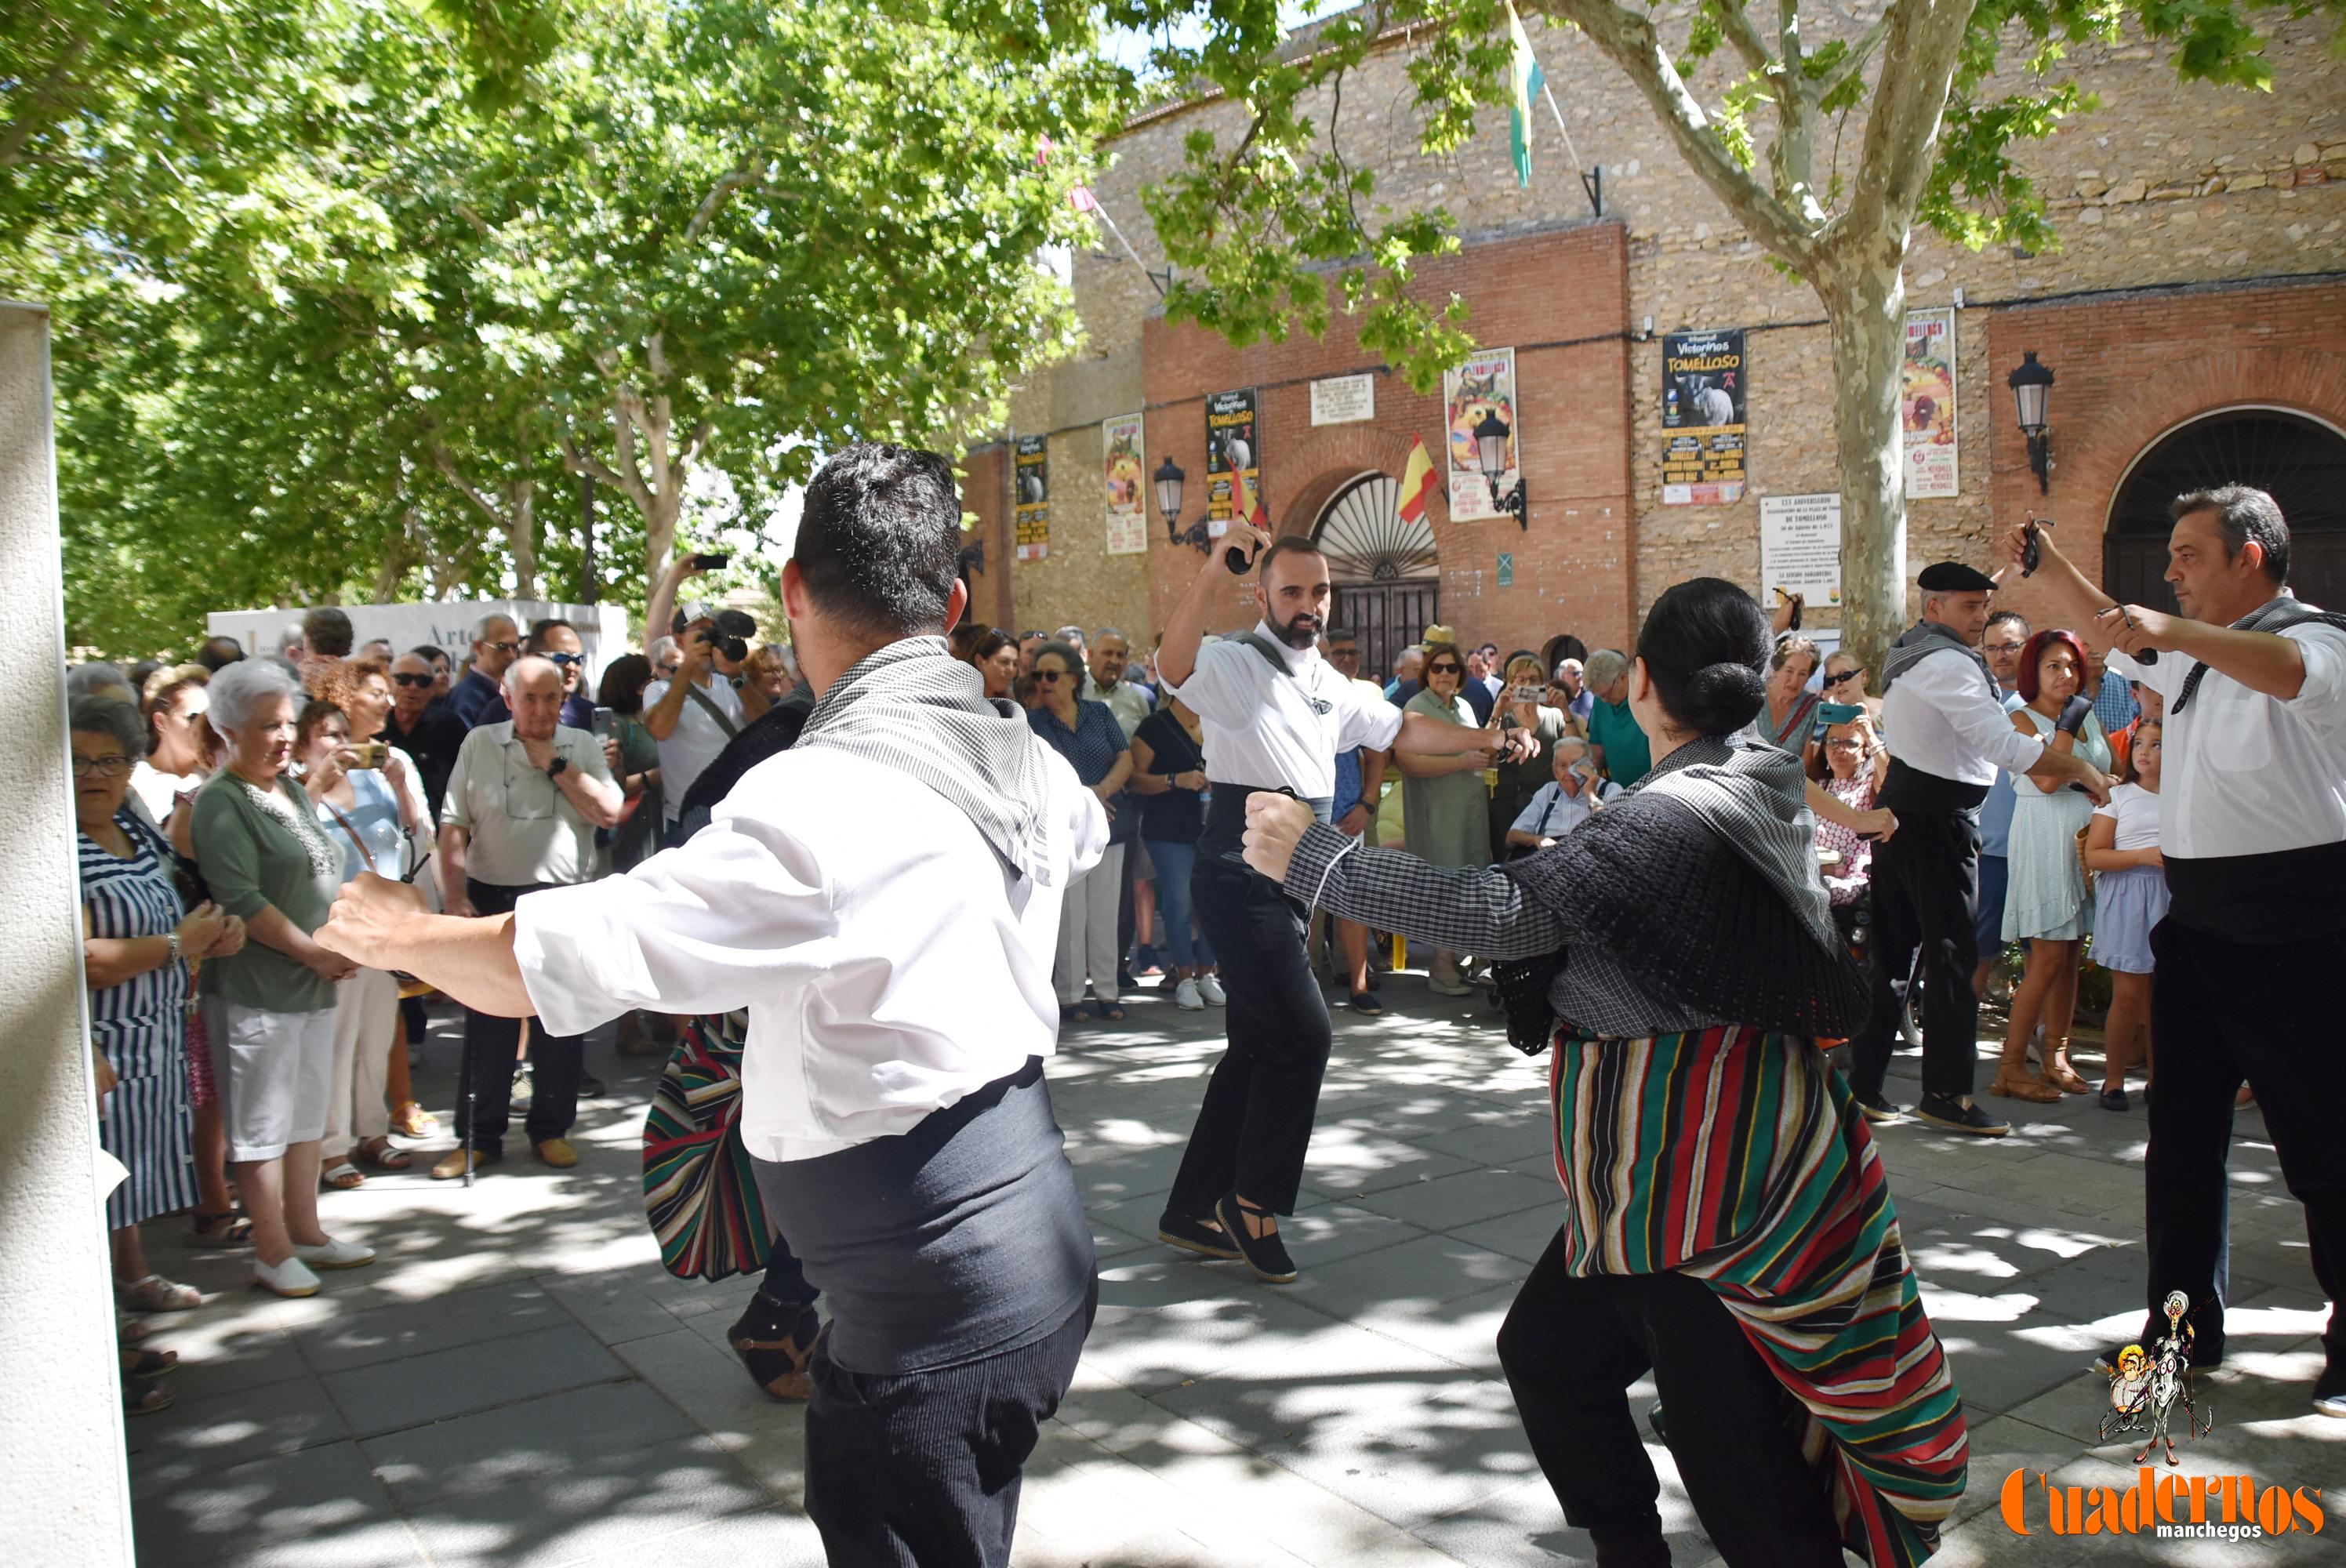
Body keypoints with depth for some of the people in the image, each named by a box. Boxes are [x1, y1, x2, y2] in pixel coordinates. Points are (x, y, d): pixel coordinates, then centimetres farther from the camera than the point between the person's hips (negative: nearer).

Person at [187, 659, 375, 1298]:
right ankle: (272, 1252, 12)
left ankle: (305, 1232, 27)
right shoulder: (220, 803, -12)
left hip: (313, 982, 8)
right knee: (262, 1125, 2)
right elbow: (241, 900, -20)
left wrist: (337, 949, 7)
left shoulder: (291, 789, 13)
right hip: (256, 990, -8)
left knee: (306, 1117, 16)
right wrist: (315, 952, -15)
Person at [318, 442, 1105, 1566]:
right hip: (1035, 1253, 9)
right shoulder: (1022, 754, 2)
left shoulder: (822, 798, -25)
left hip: (933, 1313, -9)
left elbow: (550, 961, -23)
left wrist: (399, 937, -3)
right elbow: (1085, 830, 28)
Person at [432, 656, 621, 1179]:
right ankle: (479, 1136, 16)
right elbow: (453, 826, 2)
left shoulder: (582, 746, 5)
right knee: (487, 1022, 5)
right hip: (491, 898, 0)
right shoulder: (480, 744, 4)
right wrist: (455, 896, -6)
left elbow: (609, 812, -8)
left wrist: (557, 764, -10)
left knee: (560, 1019, 6)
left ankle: (550, 1129, 20)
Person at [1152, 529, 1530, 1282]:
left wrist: (1487, 738, 25)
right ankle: (1253, 1203, 6)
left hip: (1289, 882, 9)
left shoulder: (1326, 683, 17)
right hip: (1240, 879, -9)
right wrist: (1212, 575, -48)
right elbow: (1174, 664, -33)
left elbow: (1399, 729, 31)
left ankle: (1195, 1210, 23)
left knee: (1258, 1045, 12)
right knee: (1302, 1032, -12)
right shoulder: (1233, 664, -10)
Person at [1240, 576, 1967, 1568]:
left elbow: (1508, 912, -31)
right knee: (1548, 1351, 20)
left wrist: (1311, 858, -25)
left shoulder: (1673, 817, -23)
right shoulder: (1764, 789, 6)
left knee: (1730, 1435, 1)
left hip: (1700, 1175, -10)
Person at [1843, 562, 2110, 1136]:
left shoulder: (1908, 652, 15)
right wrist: (2078, 770, -15)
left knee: (1890, 949, 10)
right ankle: (1946, 1094, 1)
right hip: (1938, 820, -9)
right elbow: (2002, 744, -23)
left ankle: (1863, 1083, 13)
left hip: (1901, 809, 10)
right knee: (1952, 954, -3)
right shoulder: (1948, 664, -16)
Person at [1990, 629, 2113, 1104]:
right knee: (2048, 959, -10)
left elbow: (2110, 769, 21)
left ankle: (2055, 1056, 15)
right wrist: (2067, 726, -15)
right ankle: (2011, 1068, -6)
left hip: (2088, 840, 7)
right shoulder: (2024, 718, -4)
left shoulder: (2087, 715, 15)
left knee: (2070, 956, 8)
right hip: (2046, 839, -7)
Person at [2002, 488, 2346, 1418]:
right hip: (2197, 925, 8)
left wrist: (2172, 631, -51)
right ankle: (2184, 1325, 24)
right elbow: (2111, 632, 32)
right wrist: (2047, 564, 16)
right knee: (2182, 1135, 12)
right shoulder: (2196, 652, 16)